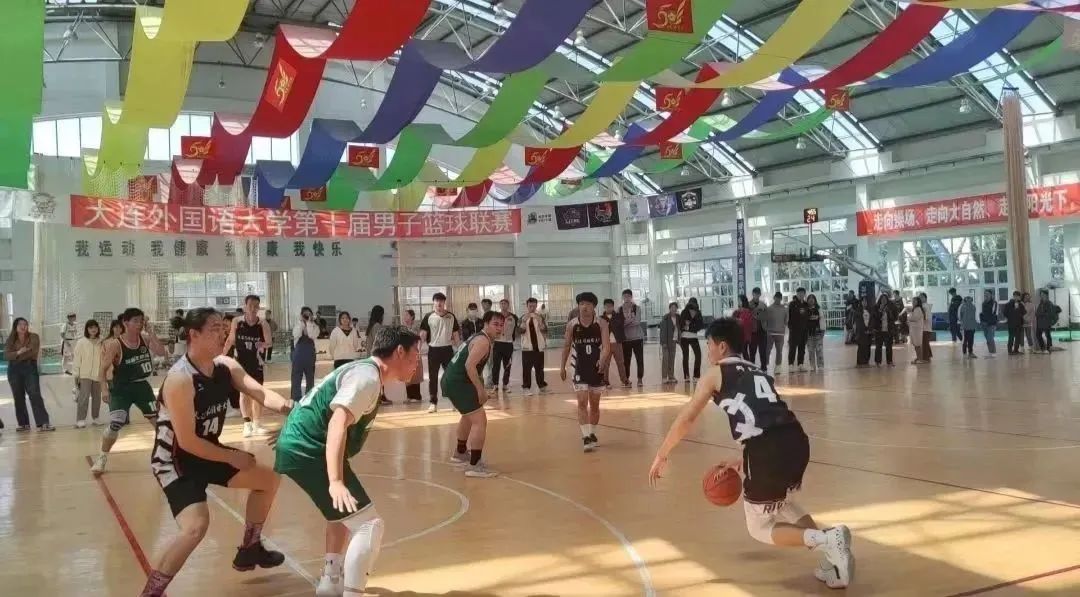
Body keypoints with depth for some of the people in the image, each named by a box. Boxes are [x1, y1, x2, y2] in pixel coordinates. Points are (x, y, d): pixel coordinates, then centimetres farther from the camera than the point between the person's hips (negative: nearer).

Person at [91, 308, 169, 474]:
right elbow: (104, 368, -9)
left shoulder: (145, 338, -3)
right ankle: (102, 457, 4)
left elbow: (162, 353, -16)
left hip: (142, 386, 4)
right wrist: (104, 389, -15)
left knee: (158, 419, 7)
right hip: (121, 389, -4)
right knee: (115, 424, -16)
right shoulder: (115, 344, -15)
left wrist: (150, 331, -19)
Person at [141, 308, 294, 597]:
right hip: (175, 460, -9)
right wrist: (231, 458, -18)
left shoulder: (226, 366, -4)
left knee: (269, 479, 16)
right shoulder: (179, 379, -29)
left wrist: (287, 406, -37)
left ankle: (249, 549, 34)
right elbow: (187, 441, -28)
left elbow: (260, 393, -15)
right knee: (196, 525, -28)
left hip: (209, 449, 9)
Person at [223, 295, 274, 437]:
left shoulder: (263, 323, -10)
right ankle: (247, 424, -2)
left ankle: (257, 424, 13)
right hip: (241, 361, 0)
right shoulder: (237, 322, -6)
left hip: (257, 362, 0)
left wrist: (263, 344, -33)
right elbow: (231, 340, 5)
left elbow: (269, 342, -10)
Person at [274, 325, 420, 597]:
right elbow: (338, 423, -27)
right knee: (369, 524, -12)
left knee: (346, 512, 30)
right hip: (308, 450, -11)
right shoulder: (367, 375, -15)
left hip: (301, 445, 11)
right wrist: (336, 482, -34)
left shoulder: (365, 371, 15)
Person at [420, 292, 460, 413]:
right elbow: (423, 334, -3)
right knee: (433, 377, 3)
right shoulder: (428, 317, -2)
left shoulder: (451, 317, 4)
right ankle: (433, 403, 10)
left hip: (447, 349, 1)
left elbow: (456, 333, 10)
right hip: (433, 350, -1)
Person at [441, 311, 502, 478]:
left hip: (452, 380, 11)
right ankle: (474, 466, -12)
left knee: (469, 415, 32)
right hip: (457, 382, -11)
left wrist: (481, 391, 22)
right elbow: (470, 365, -27)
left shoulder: (479, 338, 18)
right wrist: (481, 390, -23)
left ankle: (460, 454, 49)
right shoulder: (483, 341, -14)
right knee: (479, 420, -13)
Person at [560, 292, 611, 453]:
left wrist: (602, 358, -36)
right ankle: (586, 437, -13)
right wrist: (562, 366, 9)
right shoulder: (572, 325, -2)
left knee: (594, 404, 11)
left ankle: (592, 434, 28)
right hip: (580, 369, 0)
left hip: (597, 367, 0)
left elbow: (607, 344, -17)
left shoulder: (601, 323, -7)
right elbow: (566, 346, 8)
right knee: (582, 403, -12)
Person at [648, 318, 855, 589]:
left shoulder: (715, 374, 13)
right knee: (777, 500, 35)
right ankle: (833, 556, 18)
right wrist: (741, 461, 36)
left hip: (767, 450, -6)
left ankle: (826, 539, -10)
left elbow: (686, 419, 12)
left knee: (760, 529, 15)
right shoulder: (759, 373, 31)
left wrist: (661, 456, 23)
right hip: (797, 439, 7)